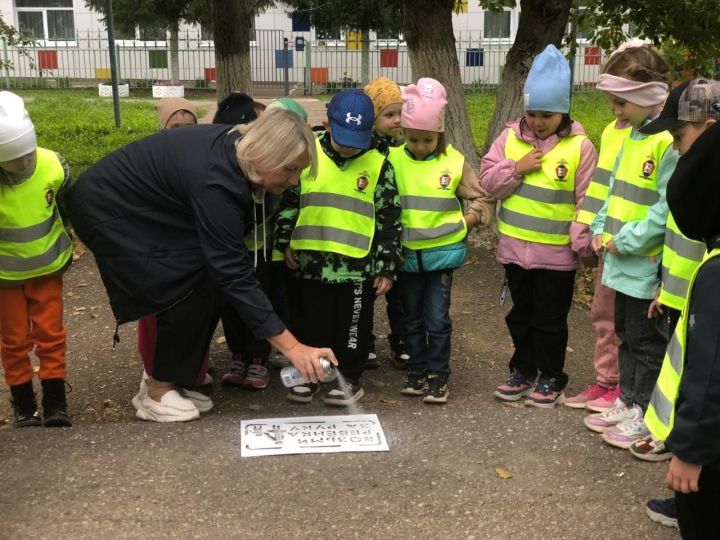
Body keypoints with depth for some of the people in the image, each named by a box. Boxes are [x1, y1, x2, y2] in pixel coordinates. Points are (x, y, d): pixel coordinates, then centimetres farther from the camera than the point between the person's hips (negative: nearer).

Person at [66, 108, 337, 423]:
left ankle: (165, 374, 13)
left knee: (209, 278, 0)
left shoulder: (234, 149, -8)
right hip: (108, 209, -9)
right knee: (192, 285, -15)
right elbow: (233, 273, -36)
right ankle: (159, 395, -1)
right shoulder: (215, 180, -35)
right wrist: (291, 346, -37)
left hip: (144, 208, 9)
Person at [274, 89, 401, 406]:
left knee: (353, 327, 10)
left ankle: (349, 378, 26)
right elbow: (289, 200, 10)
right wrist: (286, 242, 7)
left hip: (358, 266, -1)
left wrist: (386, 267, -3)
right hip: (312, 261, 2)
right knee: (312, 323, 14)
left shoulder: (378, 165, -4)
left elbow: (389, 220, -1)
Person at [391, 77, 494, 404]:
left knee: (437, 319, 1)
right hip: (405, 254, 2)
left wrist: (460, 225, -7)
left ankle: (438, 376, 16)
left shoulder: (454, 162, -6)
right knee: (411, 317, 14)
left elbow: (483, 200, 3)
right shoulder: (393, 160, -5)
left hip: (442, 252, -2)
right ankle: (417, 370, 29)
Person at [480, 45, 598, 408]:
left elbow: (587, 201, -8)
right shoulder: (510, 137, 1)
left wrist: (582, 244, -11)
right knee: (521, 314, 17)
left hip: (556, 253, -4)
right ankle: (523, 371, 33)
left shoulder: (579, 147, -9)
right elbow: (487, 181, 1)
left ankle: (551, 378, 23)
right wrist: (516, 169, -15)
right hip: (515, 247, 4)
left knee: (550, 319, 8)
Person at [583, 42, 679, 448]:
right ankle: (628, 402, 35)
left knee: (648, 342, 6)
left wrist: (626, 242, -18)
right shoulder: (632, 134, 10)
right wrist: (601, 229, 5)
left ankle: (645, 416, 21)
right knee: (626, 335, 20)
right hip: (623, 261, 9)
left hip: (648, 264, -9)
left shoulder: (670, 140, -20)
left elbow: (667, 209, -24)